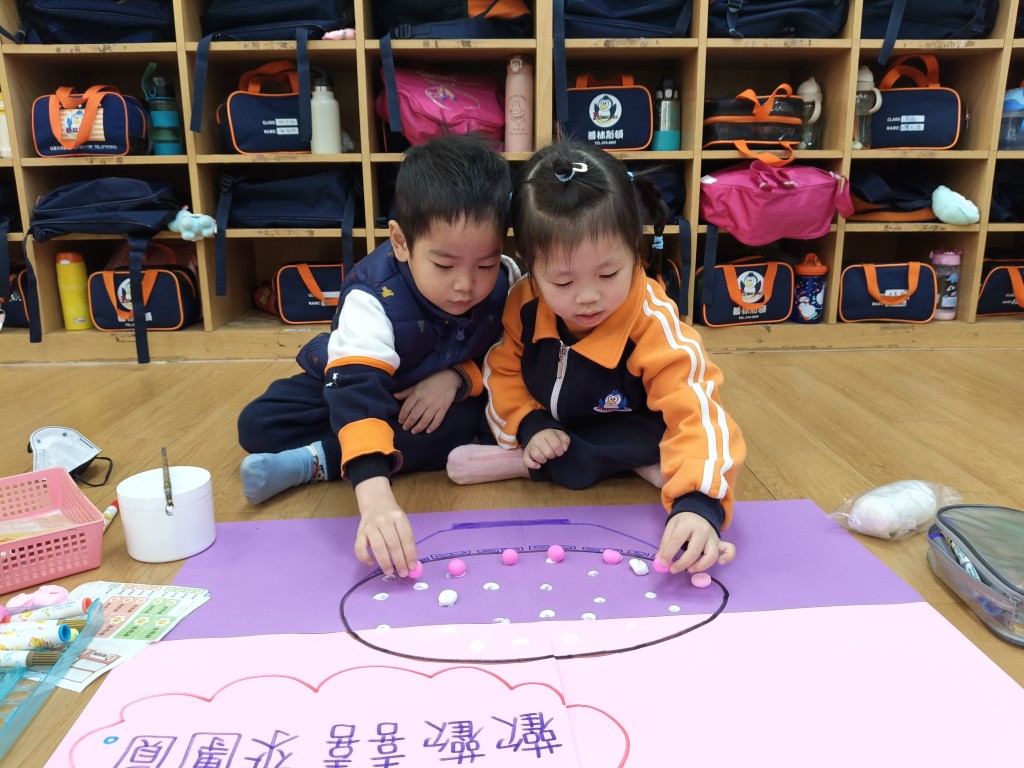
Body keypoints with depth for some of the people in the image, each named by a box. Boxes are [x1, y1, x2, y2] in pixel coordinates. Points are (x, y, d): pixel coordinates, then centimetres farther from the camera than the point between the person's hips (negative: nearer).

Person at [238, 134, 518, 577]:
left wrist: (458, 375, -29)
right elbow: (358, 389, -50)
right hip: (360, 378, -2)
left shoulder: (505, 281, -23)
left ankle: (311, 463, -25)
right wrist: (375, 497, -65)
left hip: (447, 392, 3)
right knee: (258, 425, -19)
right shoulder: (373, 296, -37)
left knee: (466, 424, -33)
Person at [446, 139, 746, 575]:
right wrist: (531, 426, -19)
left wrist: (698, 502, -55)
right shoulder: (524, 304, -20)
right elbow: (503, 370, -2)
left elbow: (694, 415, -40)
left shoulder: (655, 325, -32)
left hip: (632, 434, -4)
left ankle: (528, 466, -18)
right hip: (553, 432, 5)